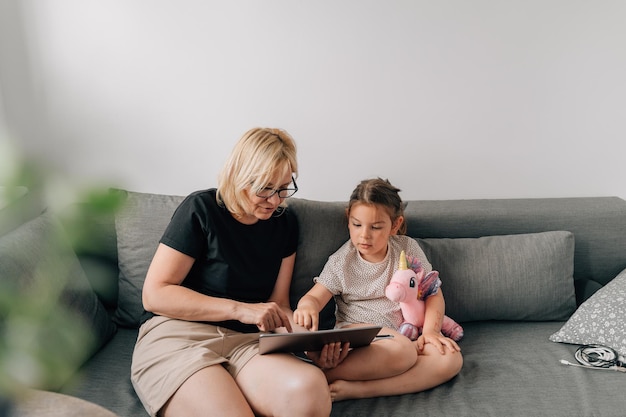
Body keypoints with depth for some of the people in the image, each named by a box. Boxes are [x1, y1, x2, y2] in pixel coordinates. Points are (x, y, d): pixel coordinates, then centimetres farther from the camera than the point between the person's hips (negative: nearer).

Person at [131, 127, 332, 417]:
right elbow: (155, 294, -8)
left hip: (245, 341, 4)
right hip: (176, 335, -3)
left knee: (311, 388, -31)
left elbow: (278, 302, 12)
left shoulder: (284, 223, 11)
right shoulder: (201, 209, -5)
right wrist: (239, 309, -17)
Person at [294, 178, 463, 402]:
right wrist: (307, 307, -30)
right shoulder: (341, 262, -2)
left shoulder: (408, 249, 2)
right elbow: (315, 297, -4)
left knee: (451, 358, -25)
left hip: (403, 334, 5)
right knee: (402, 351, -35)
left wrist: (430, 331, -11)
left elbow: (433, 293, 6)